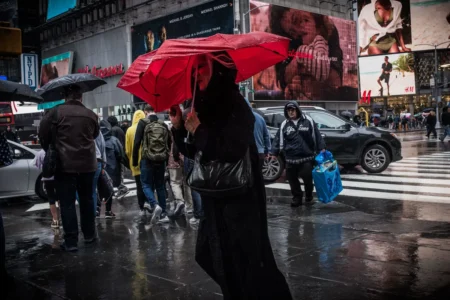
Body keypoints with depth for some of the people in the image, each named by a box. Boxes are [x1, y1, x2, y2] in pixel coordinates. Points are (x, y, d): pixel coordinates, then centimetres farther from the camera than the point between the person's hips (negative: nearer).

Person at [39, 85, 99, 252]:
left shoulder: (56, 112, -8)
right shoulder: (91, 114, 5)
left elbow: (43, 133, -4)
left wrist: (50, 151, 12)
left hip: (64, 164, -4)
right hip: (87, 164, 4)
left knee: (67, 203, 1)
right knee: (87, 200, 17)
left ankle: (71, 241, 3)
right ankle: (89, 234, 28)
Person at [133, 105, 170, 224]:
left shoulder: (143, 123, -2)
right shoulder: (163, 124, 10)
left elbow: (137, 143, -8)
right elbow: (169, 143, 12)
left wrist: (135, 160, -2)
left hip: (148, 159, -4)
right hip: (161, 159, 4)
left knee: (146, 184, 5)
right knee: (160, 185, 11)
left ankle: (155, 205, -19)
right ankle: (163, 213, 9)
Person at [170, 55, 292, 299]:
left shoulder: (236, 106, -15)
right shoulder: (205, 106, 9)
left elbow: (232, 150, -28)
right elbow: (194, 152, 14)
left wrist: (199, 131, -19)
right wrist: (178, 128, -2)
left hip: (241, 197, -8)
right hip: (215, 196, 9)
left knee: (247, 257, -3)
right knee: (211, 255, 17)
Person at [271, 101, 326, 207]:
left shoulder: (308, 121, 1)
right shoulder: (284, 125, 6)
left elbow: (316, 135, 3)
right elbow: (279, 139, 6)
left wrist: (322, 148, -1)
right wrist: (273, 153, -1)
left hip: (306, 157, -2)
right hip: (291, 159, 2)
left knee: (308, 179, 2)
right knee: (292, 179, 6)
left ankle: (309, 197, 25)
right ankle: (297, 198, 21)